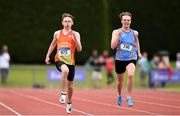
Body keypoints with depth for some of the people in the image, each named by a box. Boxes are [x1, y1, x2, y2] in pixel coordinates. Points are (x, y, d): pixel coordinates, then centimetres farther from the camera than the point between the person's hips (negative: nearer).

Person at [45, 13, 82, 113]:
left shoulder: (75, 34, 0)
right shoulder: (57, 33, 6)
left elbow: (79, 49, -8)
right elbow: (53, 45, 22)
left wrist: (75, 38, -20)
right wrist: (47, 56, 16)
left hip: (70, 62, 1)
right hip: (59, 60, -1)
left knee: (70, 85, 11)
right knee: (65, 70, -37)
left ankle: (69, 102, 37)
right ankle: (63, 93, -29)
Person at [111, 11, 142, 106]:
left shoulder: (134, 33, 4)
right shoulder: (116, 32, -1)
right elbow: (113, 46, -11)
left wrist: (138, 52, 15)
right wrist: (118, 35, -19)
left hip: (131, 58, -1)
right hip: (119, 59, 1)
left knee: (131, 75, -30)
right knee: (120, 81, 14)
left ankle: (129, 97, -19)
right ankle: (120, 96, 44)